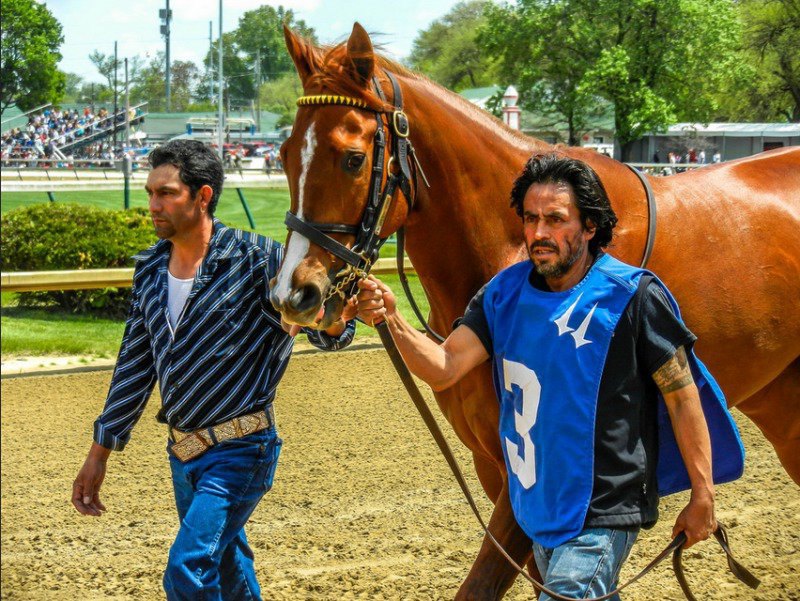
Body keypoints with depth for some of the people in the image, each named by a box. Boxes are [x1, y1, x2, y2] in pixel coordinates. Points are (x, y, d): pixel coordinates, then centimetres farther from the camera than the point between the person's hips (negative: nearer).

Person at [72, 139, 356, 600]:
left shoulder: (255, 259, -15)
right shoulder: (151, 269, 4)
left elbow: (326, 332, -19)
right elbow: (135, 366, 12)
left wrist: (336, 319, -44)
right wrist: (100, 454, 13)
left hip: (240, 450, -7)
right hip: (183, 452, 7)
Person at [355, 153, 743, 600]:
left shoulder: (632, 296, -15)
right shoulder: (507, 292, 0)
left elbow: (682, 396, -11)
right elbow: (444, 368, -11)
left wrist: (703, 497, -9)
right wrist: (392, 320, -29)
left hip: (602, 513, -6)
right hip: (538, 505, 6)